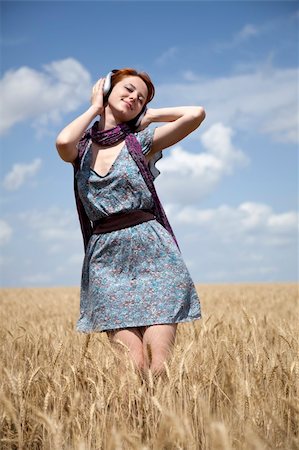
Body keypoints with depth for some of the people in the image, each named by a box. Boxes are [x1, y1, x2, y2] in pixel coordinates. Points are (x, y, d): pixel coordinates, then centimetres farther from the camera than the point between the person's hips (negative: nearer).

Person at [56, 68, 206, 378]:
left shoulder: (142, 141, 6)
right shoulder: (81, 148, 11)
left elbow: (196, 114, -7)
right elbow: (63, 141, -14)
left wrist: (150, 115, 8)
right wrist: (95, 108, 3)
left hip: (152, 253, -1)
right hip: (105, 261, 1)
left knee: (159, 364, -9)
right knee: (133, 366, -7)